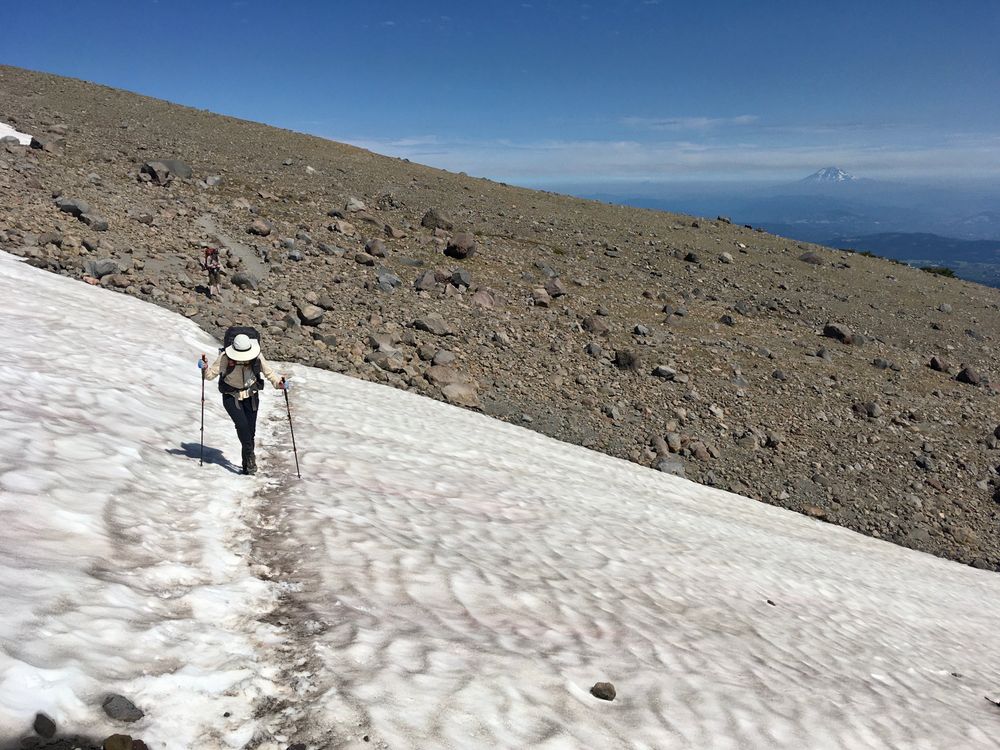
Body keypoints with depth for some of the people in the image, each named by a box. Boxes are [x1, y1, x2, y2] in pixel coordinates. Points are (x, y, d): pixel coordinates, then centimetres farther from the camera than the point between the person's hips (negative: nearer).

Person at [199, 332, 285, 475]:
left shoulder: (257, 356, -16)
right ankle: (250, 456, -11)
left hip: (251, 396, 2)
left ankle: (247, 465, 16)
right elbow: (211, 374, -10)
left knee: (250, 430, 2)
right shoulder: (225, 357, -20)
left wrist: (278, 382, -17)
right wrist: (205, 368, -31)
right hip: (231, 397, -2)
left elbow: (268, 371, -1)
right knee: (242, 425, -23)